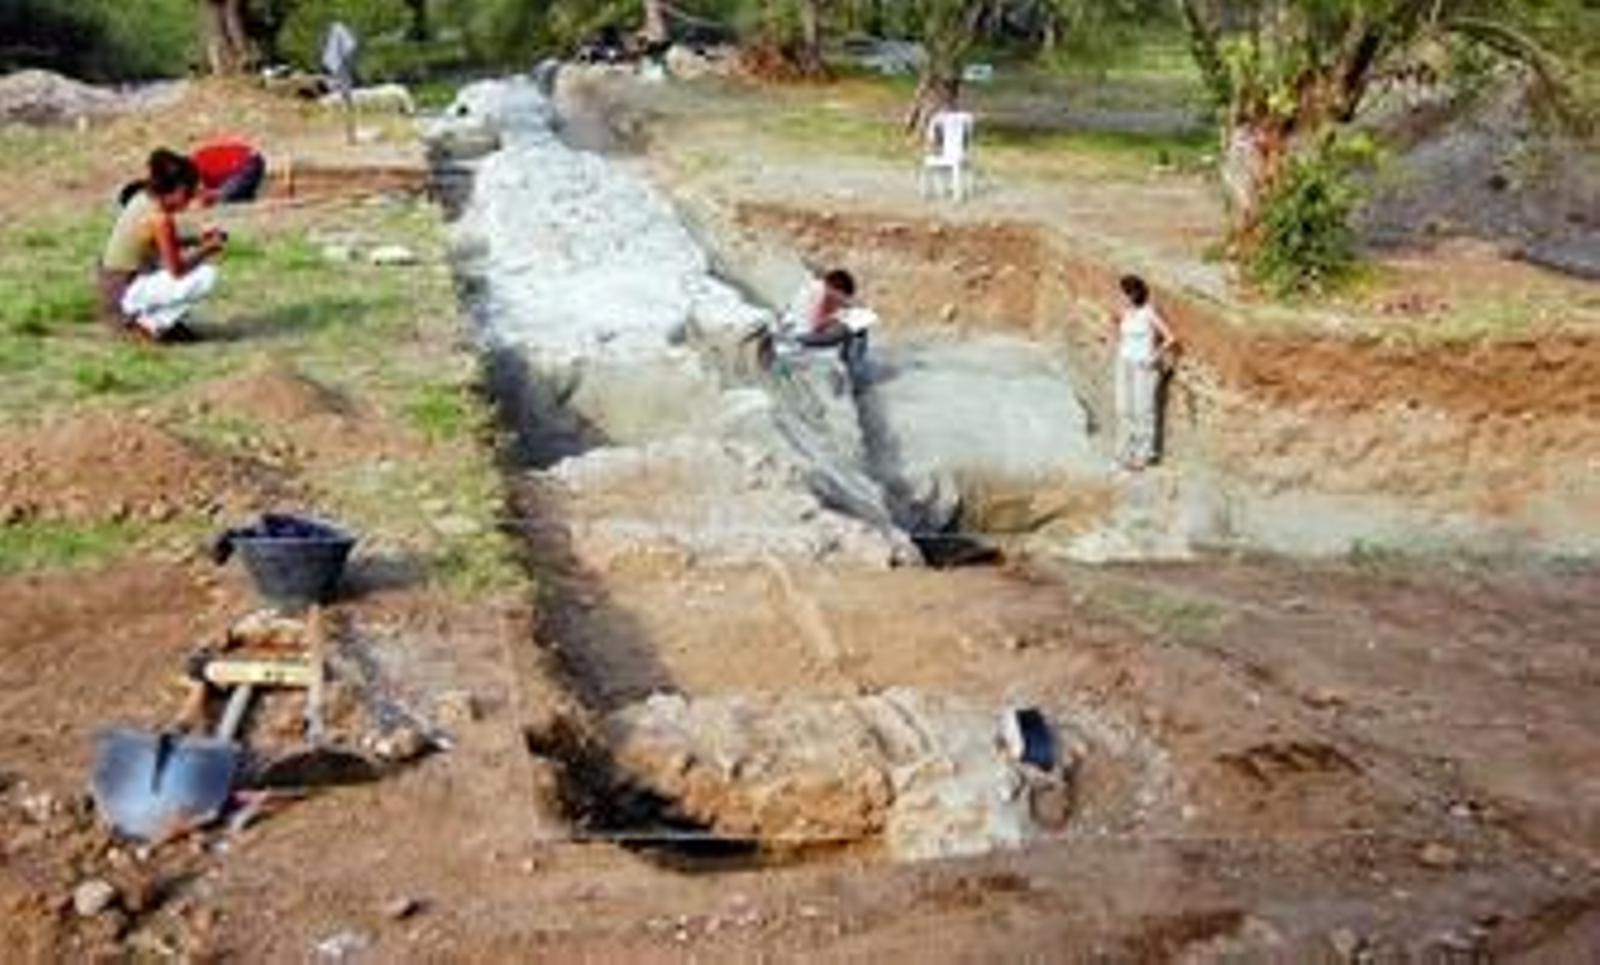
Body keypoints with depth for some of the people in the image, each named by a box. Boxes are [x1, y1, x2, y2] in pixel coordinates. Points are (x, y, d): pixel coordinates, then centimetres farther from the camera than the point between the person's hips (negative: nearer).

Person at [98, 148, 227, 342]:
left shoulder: (143, 199, 5)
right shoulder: (160, 218, -21)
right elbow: (176, 271, -19)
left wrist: (197, 241, 10)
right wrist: (208, 248, -6)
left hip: (115, 284, 10)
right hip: (124, 296, -10)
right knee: (206, 276, -18)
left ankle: (142, 317, 16)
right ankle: (151, 325, -5)